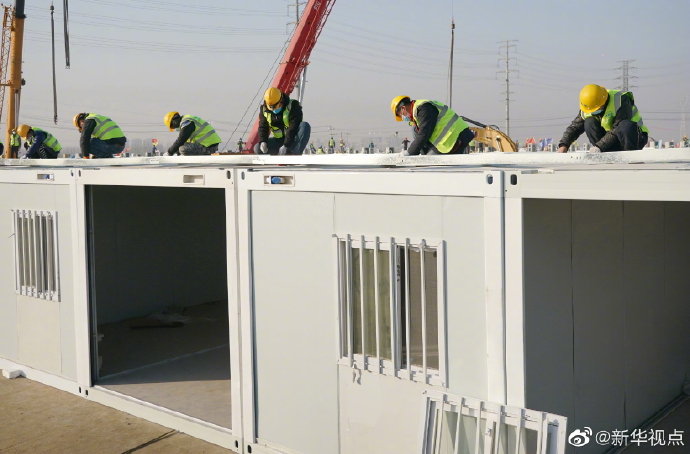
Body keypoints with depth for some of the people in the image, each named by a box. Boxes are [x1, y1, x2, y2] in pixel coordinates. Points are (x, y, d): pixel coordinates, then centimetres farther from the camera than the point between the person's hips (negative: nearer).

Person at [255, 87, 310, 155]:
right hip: (279, 140, 4)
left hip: (293, 139, -3)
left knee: (304, 125, -34)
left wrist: (286, 145, -32)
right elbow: (263, 127, -1)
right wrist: (262, 141, -21)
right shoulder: (264, 109, -3)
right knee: (257, 148, -16)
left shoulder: (293, 106, -17)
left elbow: (293, 127, -24)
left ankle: (296, 154, -40)